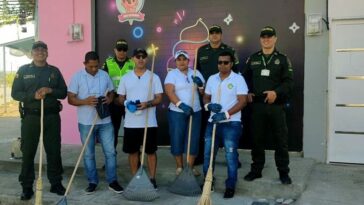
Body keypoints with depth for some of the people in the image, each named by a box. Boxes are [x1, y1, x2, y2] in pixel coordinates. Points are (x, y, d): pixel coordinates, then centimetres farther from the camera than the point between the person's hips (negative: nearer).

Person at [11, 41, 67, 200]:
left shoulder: (54, 71, 9)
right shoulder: (23, 70, 4)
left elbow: (63, 92, 6)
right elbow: (15, 93, -1)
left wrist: (50, 90, -12)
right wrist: (33, 95, -17)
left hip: (52, 116, 2)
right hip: (30, 117, -1)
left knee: (54, 151, 7)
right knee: (28, 152, 2)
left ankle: (56, 183, 19)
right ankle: (27, 187, 12)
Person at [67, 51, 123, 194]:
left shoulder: (105, 75, 6)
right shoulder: (77, 77, -4)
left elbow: (111, 92, 15)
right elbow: (70, 99, -5)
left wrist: (109, 99, -9)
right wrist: (85, 101, -22)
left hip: (105, 121, 2)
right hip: (86, 122, -2)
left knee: (110, 152, 4)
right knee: (89, 154, 8)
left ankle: (112, 181, 15)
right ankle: (92, 182, 20)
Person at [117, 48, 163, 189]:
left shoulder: (154, 77, 2)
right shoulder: (125, 78, 7)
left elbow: (159, 98, -1)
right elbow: (120, 98, 10)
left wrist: (147, 104, -20)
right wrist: (127, 103, -13)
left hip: (149, 122, -2)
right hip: (131, 122, 2)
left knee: (151, 151, 5)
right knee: (132, 151, 9)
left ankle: (152, 179, 16)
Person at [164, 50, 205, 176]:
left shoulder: (196, 73, 9)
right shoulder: (172, 74, -2)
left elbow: (203, 92, 9)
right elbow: (170, 92, -15)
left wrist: (200, 84, -13)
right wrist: (182, 105, -28)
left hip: (195, 112, 3)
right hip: (177, 112, -3)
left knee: (194, 140, 5)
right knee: (177, 139, 1)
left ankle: (191, 167, 18)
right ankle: (179, 167, 16)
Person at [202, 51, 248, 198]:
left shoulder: (238, 79, -5)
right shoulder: (212, 79, 10)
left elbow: (242, 101, -12)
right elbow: (206, 97, 16)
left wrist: (225, 114, -21)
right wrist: (208, 105, -8)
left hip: (231, 124, -5)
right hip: (213, 122, 5)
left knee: (231, 156, -2)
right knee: (208, 154, 10)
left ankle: (230, 186, 11)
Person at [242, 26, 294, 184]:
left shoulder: (282, 59, 5)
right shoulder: (253, 59, 13)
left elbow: (289, 82, -3)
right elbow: (245, 78, 16)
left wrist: (276, 92, -18)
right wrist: (247, 93, 0)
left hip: (276, 106, -2)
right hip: (257, 106, 2)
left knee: (281, 140, 2)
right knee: (257, 139, 8)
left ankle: (283, 172, 14)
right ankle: (256, 170, 21)